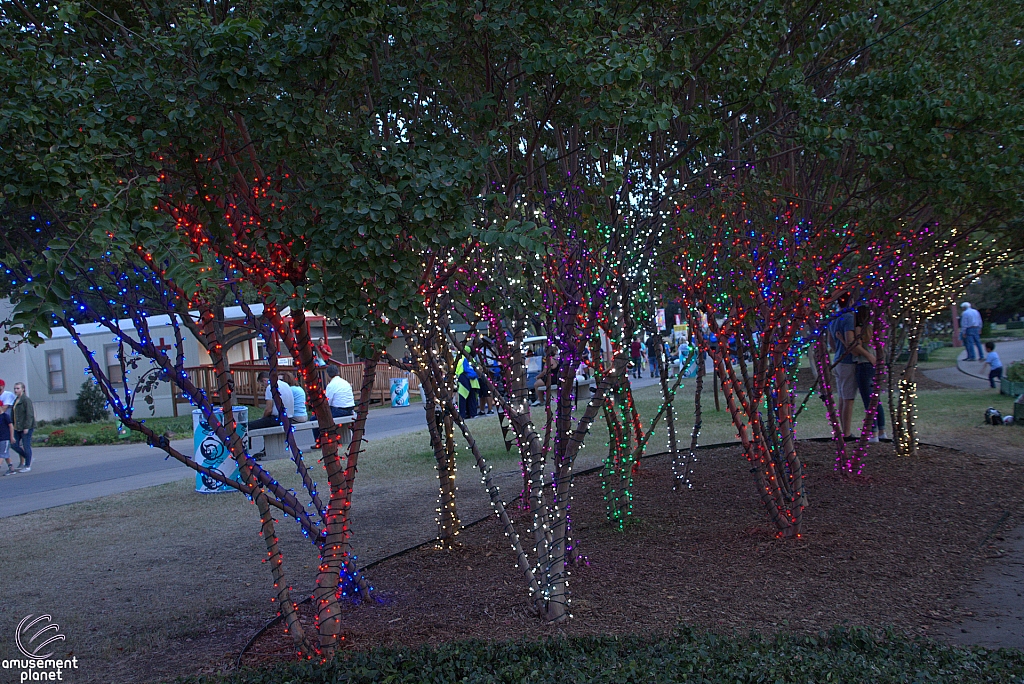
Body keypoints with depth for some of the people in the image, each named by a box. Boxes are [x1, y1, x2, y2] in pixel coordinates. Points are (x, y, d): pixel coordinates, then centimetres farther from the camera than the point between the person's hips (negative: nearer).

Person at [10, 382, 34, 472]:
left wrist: (26, 427, -20)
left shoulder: (26, 400, -12)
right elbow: (13, 415, 17)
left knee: (26, 446, -2)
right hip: (17, 428, 9)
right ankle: (27, 458, 25)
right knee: (14, 445, 6)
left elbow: (29, 414, -16)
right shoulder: (15, 400, 14)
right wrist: (12, 425, 10)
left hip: (26, 427, -8)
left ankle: (28, 466, 7)